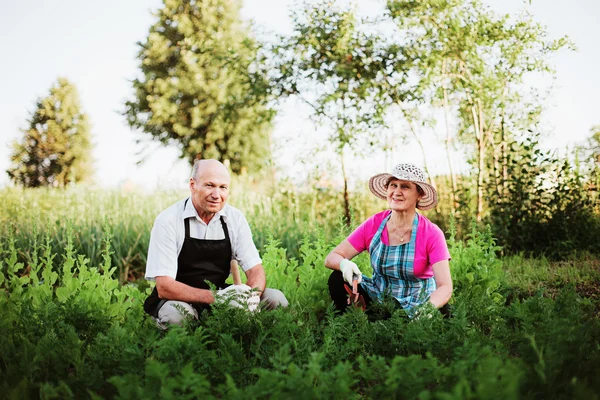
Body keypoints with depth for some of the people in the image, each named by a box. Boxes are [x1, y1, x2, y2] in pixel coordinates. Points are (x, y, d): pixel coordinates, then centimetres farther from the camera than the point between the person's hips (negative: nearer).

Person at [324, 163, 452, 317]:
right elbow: (331, 258, -6)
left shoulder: (432, 234, -15)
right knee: (338, 279, -19)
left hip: (415, 306, -4)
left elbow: (445, 287, -20)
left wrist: (427, 308, -43)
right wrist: (345, 264, -31)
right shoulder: (373, 225, -6)